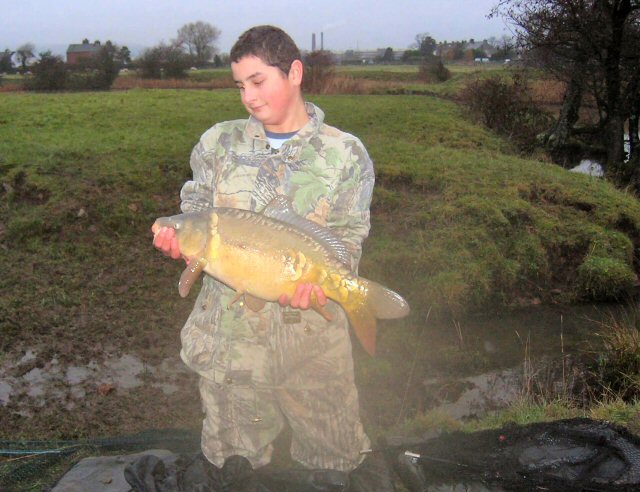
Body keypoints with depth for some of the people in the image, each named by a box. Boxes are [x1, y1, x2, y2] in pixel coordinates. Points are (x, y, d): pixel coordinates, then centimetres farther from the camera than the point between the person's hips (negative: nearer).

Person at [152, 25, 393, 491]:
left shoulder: (345, 153, -2)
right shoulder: (219, 141, 4)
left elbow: (346, 241, -5)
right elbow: (196, 212, 7)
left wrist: (318, 279, -25)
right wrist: (178, 237, -16)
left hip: (310, 333, -2)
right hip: (228, 332, 2)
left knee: (338, 450, 13)